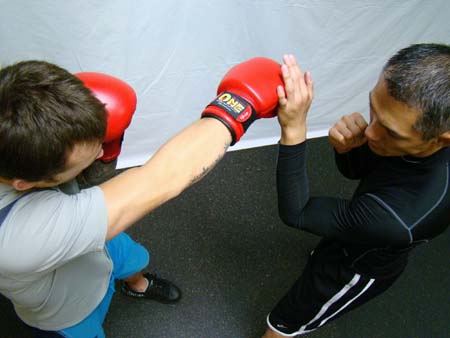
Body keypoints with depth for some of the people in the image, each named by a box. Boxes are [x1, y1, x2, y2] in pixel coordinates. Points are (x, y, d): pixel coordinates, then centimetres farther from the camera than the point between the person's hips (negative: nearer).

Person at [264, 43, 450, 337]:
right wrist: (345, 147, -33)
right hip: (352, 235, 7)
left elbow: (295, 213, -36)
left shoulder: (401, 217, -50)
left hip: (359, 270, -6)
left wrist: (293, 130, -47)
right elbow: (355, 170, -9)